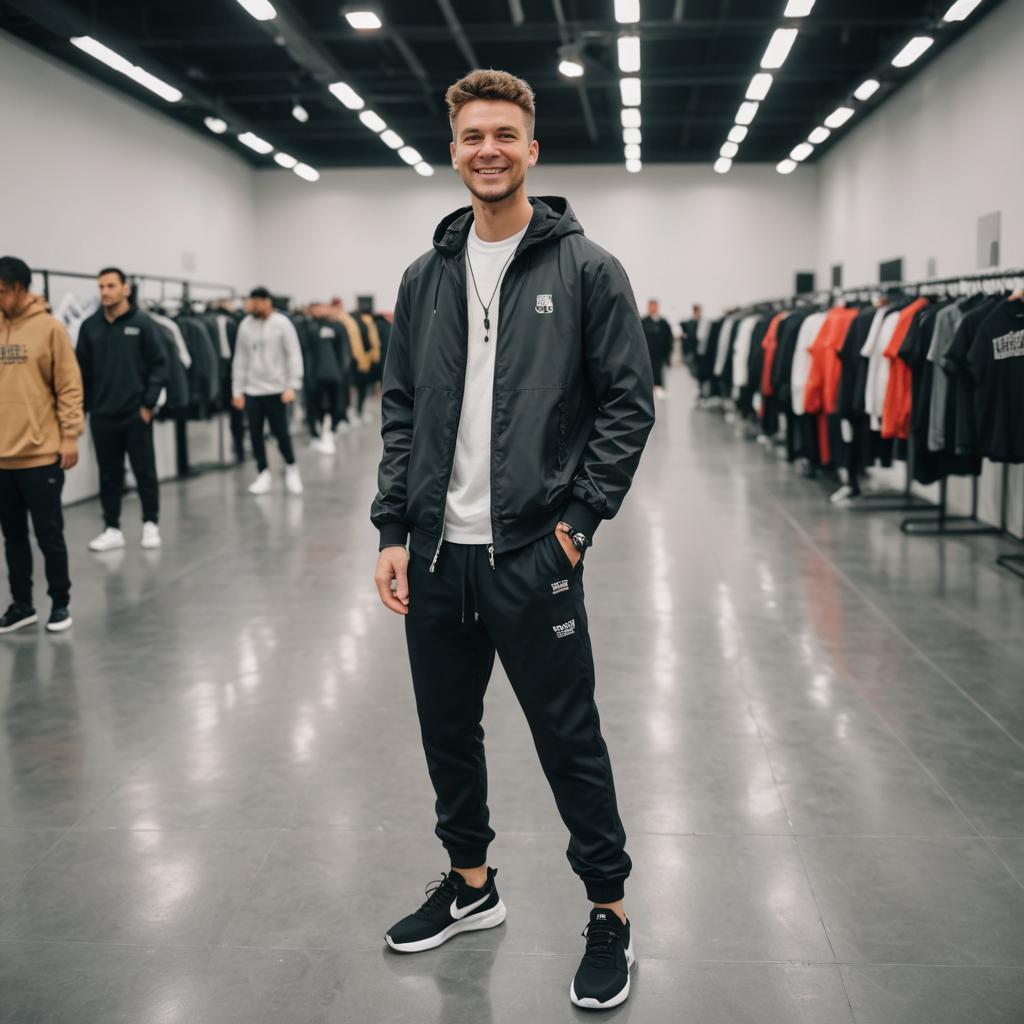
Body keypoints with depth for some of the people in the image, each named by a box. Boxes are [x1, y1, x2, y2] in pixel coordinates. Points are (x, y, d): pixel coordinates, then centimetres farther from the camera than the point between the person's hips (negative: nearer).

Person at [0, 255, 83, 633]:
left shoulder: (50, 328, -4)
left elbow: (69, 387, -5)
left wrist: (69, 437, -10)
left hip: (41, 453, -4)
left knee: (49, 534, 4)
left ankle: (60, 602, 18)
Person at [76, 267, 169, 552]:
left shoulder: (142, 323, -4)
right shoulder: (89, 326, 4)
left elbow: (159, 365, -4)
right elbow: (82, 370, 8)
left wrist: (148, 403, -9)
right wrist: (81, 407, 3)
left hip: (136, 413, -3)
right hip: (102, 414, 3)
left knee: (145, 471, 5)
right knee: (109, 474, 9)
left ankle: (150, 524, 18)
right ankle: (112, 528, 18)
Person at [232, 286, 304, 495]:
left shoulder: (282, 323, -5)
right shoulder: (245, 325, 5)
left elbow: (294, 356, -5)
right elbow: (240, 359, 9)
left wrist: (292, 386, -13)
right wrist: (237, 390, 6)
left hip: (276, 389, -4)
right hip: (252, 390, 4)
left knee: (281, 432, -4)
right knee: (255, 434, 5)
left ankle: (291, 468, 19)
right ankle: (263, 474, 17)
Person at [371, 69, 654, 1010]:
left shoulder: (585, 269, -2)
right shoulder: (427, 278, 10)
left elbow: (629, 403, -4)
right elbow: (401, 411, 11)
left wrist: (578, 518, -10)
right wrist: (394, 529, 4)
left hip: (532, 552, -5)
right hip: (436, 553, 5)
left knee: (570, 741, 3)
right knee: (448, 731, 16)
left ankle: (610, 912, 20)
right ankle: (471, 883, 36)